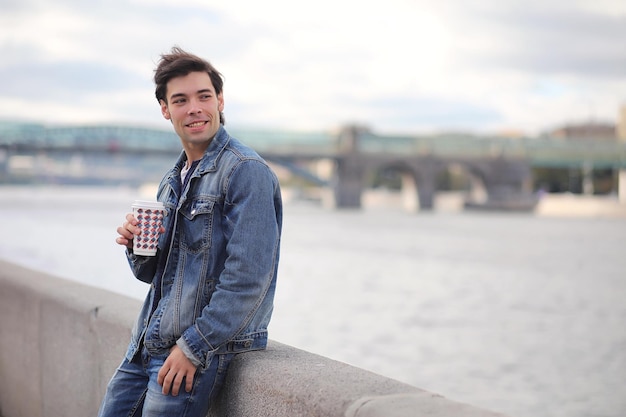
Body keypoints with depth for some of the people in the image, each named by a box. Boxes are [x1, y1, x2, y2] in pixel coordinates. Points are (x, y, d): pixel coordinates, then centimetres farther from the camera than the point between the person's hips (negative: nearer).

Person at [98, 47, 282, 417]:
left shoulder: (246, 171, -13)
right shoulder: (174, 181, 14)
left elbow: (248, 278, -20)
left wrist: (192, 348, -18)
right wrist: (135, 244, -3)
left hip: (201, 351, -8)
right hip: (145, 346, 8)